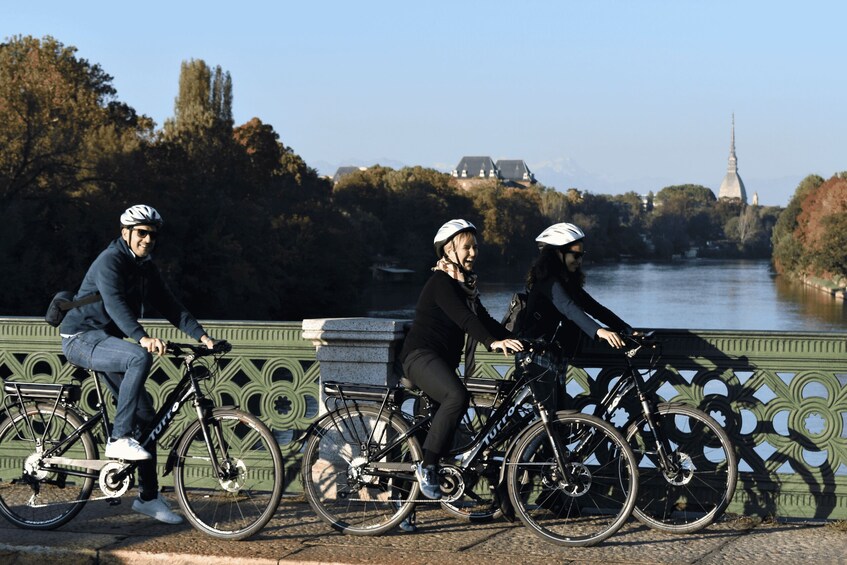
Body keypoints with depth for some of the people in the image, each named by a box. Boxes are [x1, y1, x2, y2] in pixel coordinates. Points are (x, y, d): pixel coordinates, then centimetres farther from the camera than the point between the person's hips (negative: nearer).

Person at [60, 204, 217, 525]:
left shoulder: (145, 268, 10)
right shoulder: (110, 261, -16)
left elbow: (169, 306, 5)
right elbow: (115, 304, -31)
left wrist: (200, 335, -9)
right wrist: (142, 338, -46)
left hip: (106, 341, 9)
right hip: (81, 338, -8)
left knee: (145, 414, 1)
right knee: (140, 357, -35)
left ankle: (148, 497, 7)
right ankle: (119, 439, -29)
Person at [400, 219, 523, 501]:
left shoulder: (465, 285, 18)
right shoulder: (440, 282, -11)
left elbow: (484, 319, 11)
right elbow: (463, 318, -26)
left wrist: (515, 340, -4)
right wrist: (493, 342, -39)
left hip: (443, 359, 10)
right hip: (421, 355, -10)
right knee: (457, 396, -32)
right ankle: (426, 465, -28)